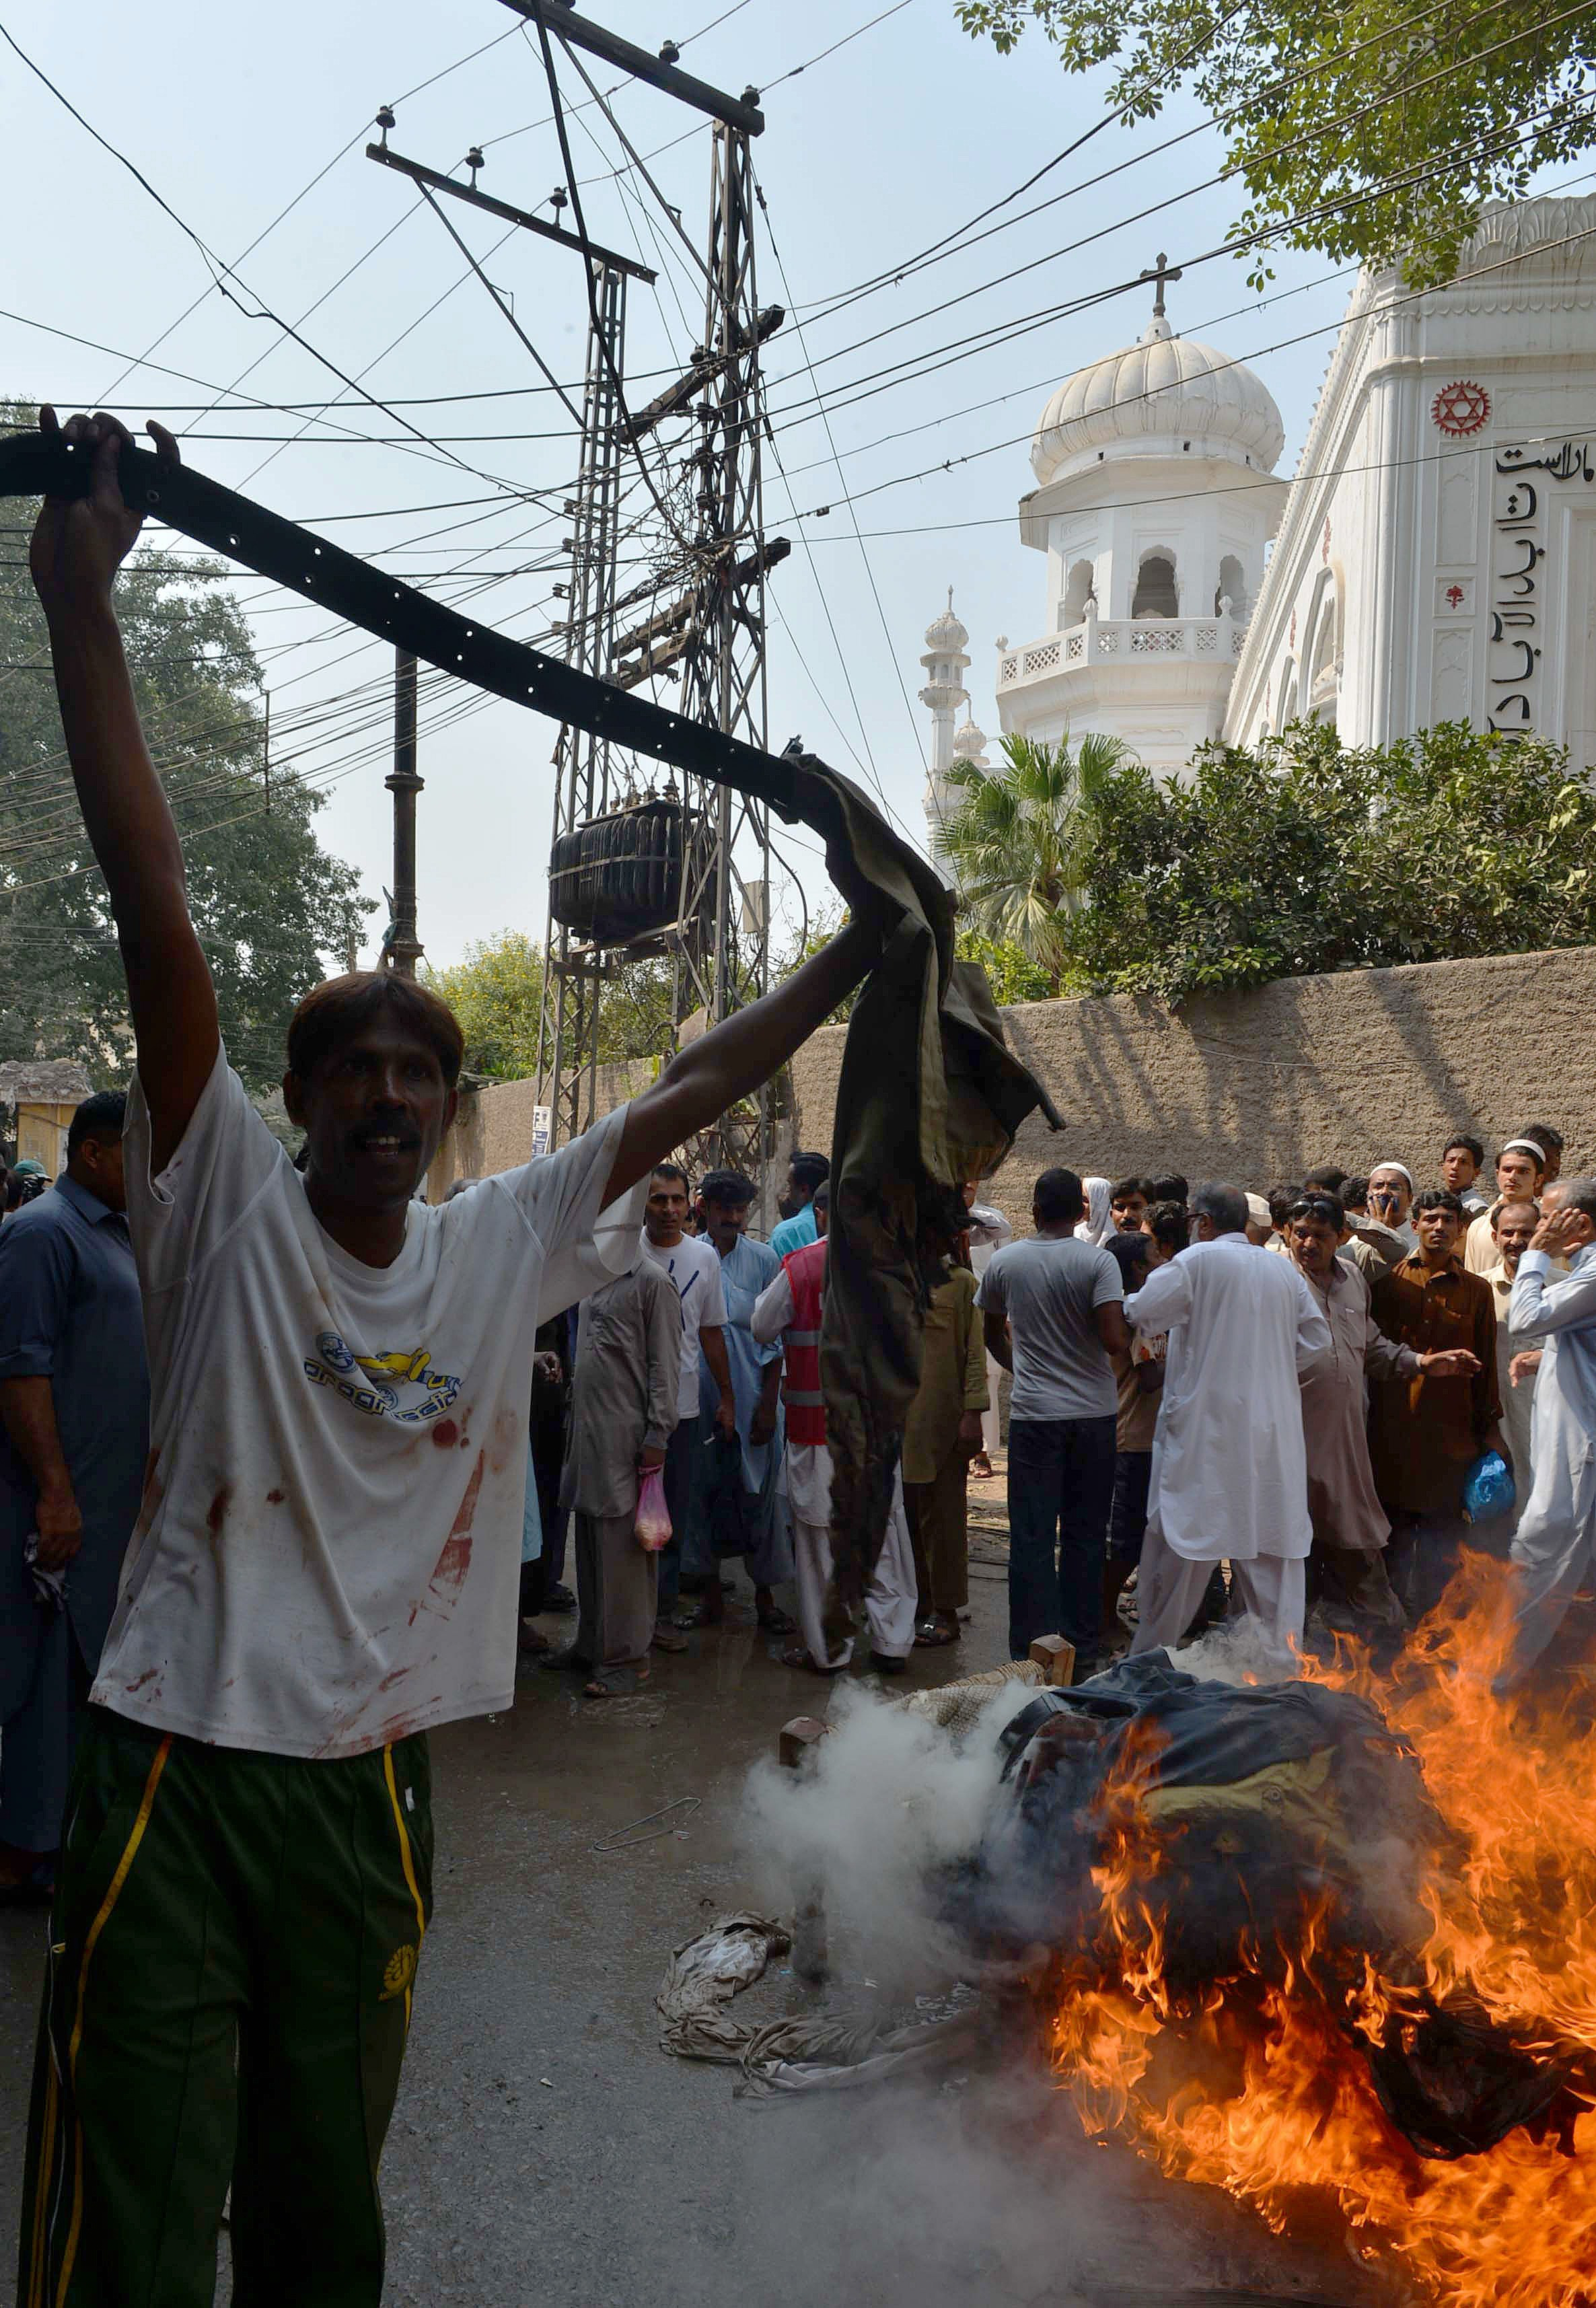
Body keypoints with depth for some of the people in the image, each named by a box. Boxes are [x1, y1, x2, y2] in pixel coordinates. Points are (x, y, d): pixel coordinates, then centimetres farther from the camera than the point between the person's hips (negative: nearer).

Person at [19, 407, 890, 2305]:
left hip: (368, 1791, 4)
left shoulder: (501, 1247, 4)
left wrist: (855, 950, 11)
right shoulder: (225, 1208, -7)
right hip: (177, 1771, -4)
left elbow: (683, 1096, 9)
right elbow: (157, 921, -16)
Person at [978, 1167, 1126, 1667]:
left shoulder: (1005, 1261, 1)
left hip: (1033, 1415, 0)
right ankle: (1082, 1651, 18)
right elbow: (1114, 1340, -17)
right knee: (1085, 1534, 11)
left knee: (1032, 1536, 4)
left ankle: (1032, 1653, 6)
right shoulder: (1098, 1261, -8)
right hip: (1093, 1414, 0)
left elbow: (993, 1332, 15)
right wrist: (1126, 1327, 6)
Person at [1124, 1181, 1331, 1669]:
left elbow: (1137, 1315, -8)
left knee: (1182, 1545, 3)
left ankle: (1148, 1659, 12)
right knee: (1271, 1546, 10)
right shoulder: (1284, 1269, 8)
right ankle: (1277, 1657, 15)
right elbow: (1316, 1339, 10)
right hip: (1272, 1431, 5)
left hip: (1205, 1424, -5)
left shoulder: (1197, 1261, -8)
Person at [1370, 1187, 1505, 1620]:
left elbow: (1485, 1363, 8)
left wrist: (1490, 1429, 7)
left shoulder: (1476, 1290, 7)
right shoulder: (1389, 1281, 5)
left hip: (1451, 1428, 0)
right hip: (1393, 1426, 0)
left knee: (1442, 1531, 3)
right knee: (1394, 1529, 8)